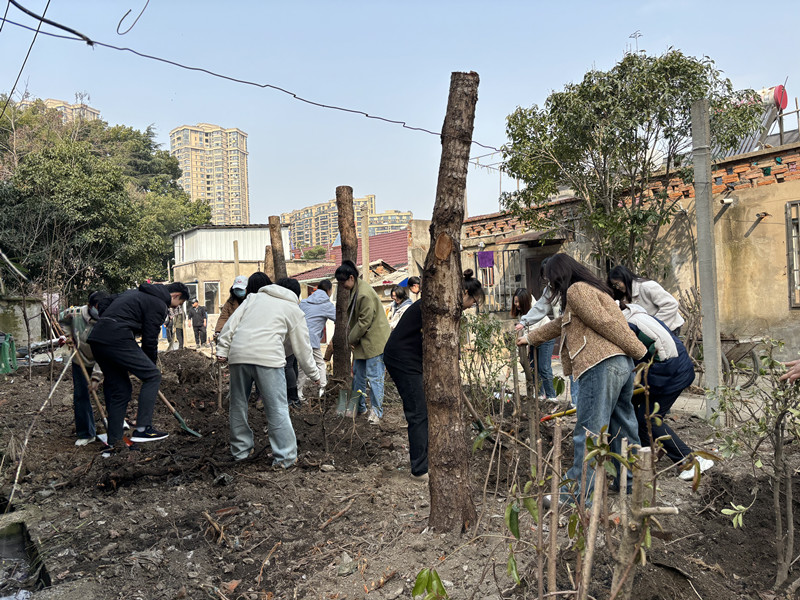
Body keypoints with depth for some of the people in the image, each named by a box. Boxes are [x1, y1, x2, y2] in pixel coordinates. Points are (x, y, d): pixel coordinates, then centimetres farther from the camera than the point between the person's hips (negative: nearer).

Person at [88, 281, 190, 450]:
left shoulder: (137, 292, 28)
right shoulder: (159, 304, 0)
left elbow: (102, 305, 30)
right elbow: (150, 340, -3)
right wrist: (151, 364, 14)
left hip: (96, 337, 10)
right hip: (116, 339, -10)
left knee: (119, 389, 15)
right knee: (153, 376, -2)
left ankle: (113, 442, 16)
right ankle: (142, 428, -6)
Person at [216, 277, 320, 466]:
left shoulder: (252, 298, 25)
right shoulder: (294, 310, 18)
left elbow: (231, 324, 12)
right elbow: (302, 347, 18)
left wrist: (222, 350, 11)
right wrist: (314, 374, 26)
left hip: (238, 353, 4)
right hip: (268, 357, -3)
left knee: (238, 405, 17)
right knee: (277, 409, 2)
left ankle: (240, 450, 30)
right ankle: (285, 457, 4)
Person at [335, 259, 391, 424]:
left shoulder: (364, 294, -23)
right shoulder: (355, 290, 8)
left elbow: (365, 321, -21)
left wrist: (351, 338, -10)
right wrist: (352, 338, 8)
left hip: (374, 340, -10)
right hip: (363, 340, 10)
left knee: (374, 377, -3)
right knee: (358, 374, 16)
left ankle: (376, 411, 7)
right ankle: (359, 407, 28)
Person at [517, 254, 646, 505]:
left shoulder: (576, 290, -4)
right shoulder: (591, 288, 28)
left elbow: (605, 323, -12)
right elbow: (559, 324, 38)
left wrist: (638, 350, -6)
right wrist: (530, 338, 46)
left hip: (601, 366, -10)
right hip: (622, 365, 10)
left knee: (588, 431, -7)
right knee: (622, 428, 16)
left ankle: (578, 492, -3)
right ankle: (632, 480, 25)